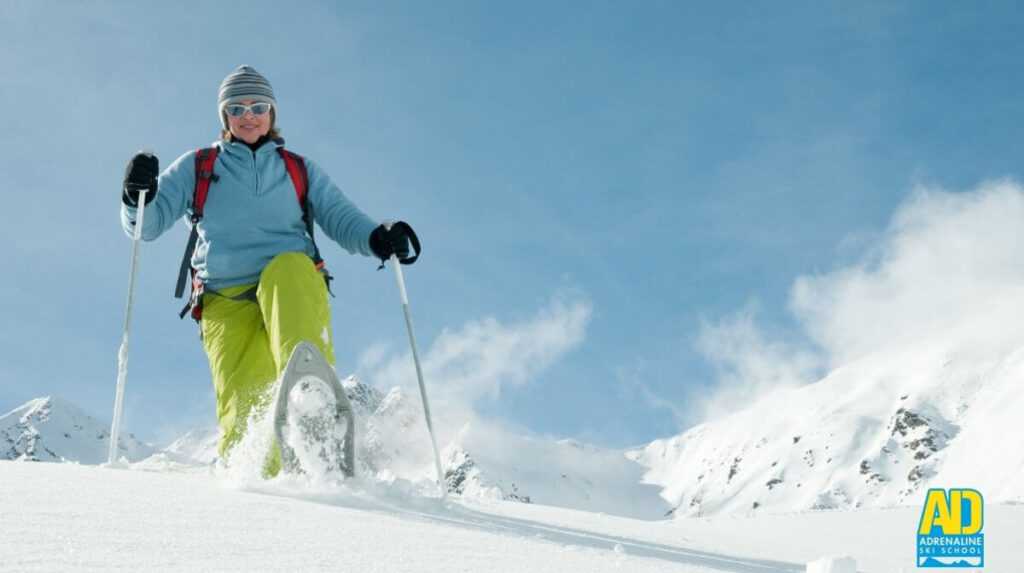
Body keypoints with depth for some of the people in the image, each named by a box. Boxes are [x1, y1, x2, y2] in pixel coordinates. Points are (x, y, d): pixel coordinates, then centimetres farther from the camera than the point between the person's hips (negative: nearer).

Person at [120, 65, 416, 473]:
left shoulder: (300, 171, 23)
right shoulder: (195, 169, 19)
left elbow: (341, 219, 14)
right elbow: (145, 225, 11)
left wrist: (378, 239, -10)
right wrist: (138, 195, -13)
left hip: (293, 293, 0)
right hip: (227, 303, 0)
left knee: (288, 266, -37)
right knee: (243, 410, -25)